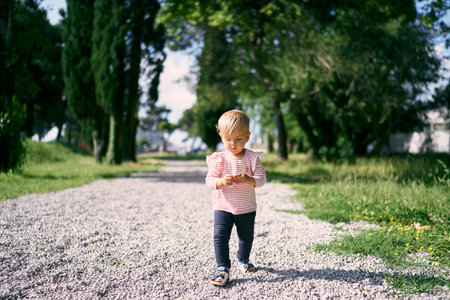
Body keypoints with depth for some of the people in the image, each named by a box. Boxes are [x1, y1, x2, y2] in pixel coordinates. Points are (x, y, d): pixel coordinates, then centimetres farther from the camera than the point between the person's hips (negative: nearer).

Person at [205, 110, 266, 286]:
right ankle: (222, 268, -3)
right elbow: (210, 180, -10)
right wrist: (221, 181, -32)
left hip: (247, 208, 1)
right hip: (223, 207, -1)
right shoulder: (218, 159, -8)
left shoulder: (252, 158, -7)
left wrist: (249, 180, -33)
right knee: (220, 237, -12)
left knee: (246, 237, 18)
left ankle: (243, 260, 43)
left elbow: (261, 179, -12)